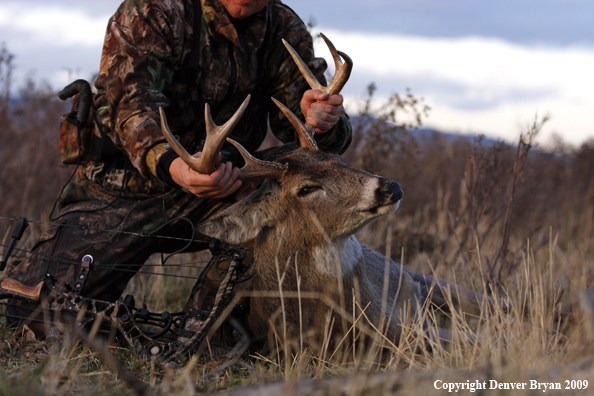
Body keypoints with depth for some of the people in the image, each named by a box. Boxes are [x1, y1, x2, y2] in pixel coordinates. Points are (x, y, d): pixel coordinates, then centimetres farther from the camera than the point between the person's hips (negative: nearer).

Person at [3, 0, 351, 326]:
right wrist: (169, 165, -46)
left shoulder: (287, 31, 1)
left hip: (218, 191, 3)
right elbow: (125, 98, -25)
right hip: (124, 188, -3)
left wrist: (322, 121, -33)